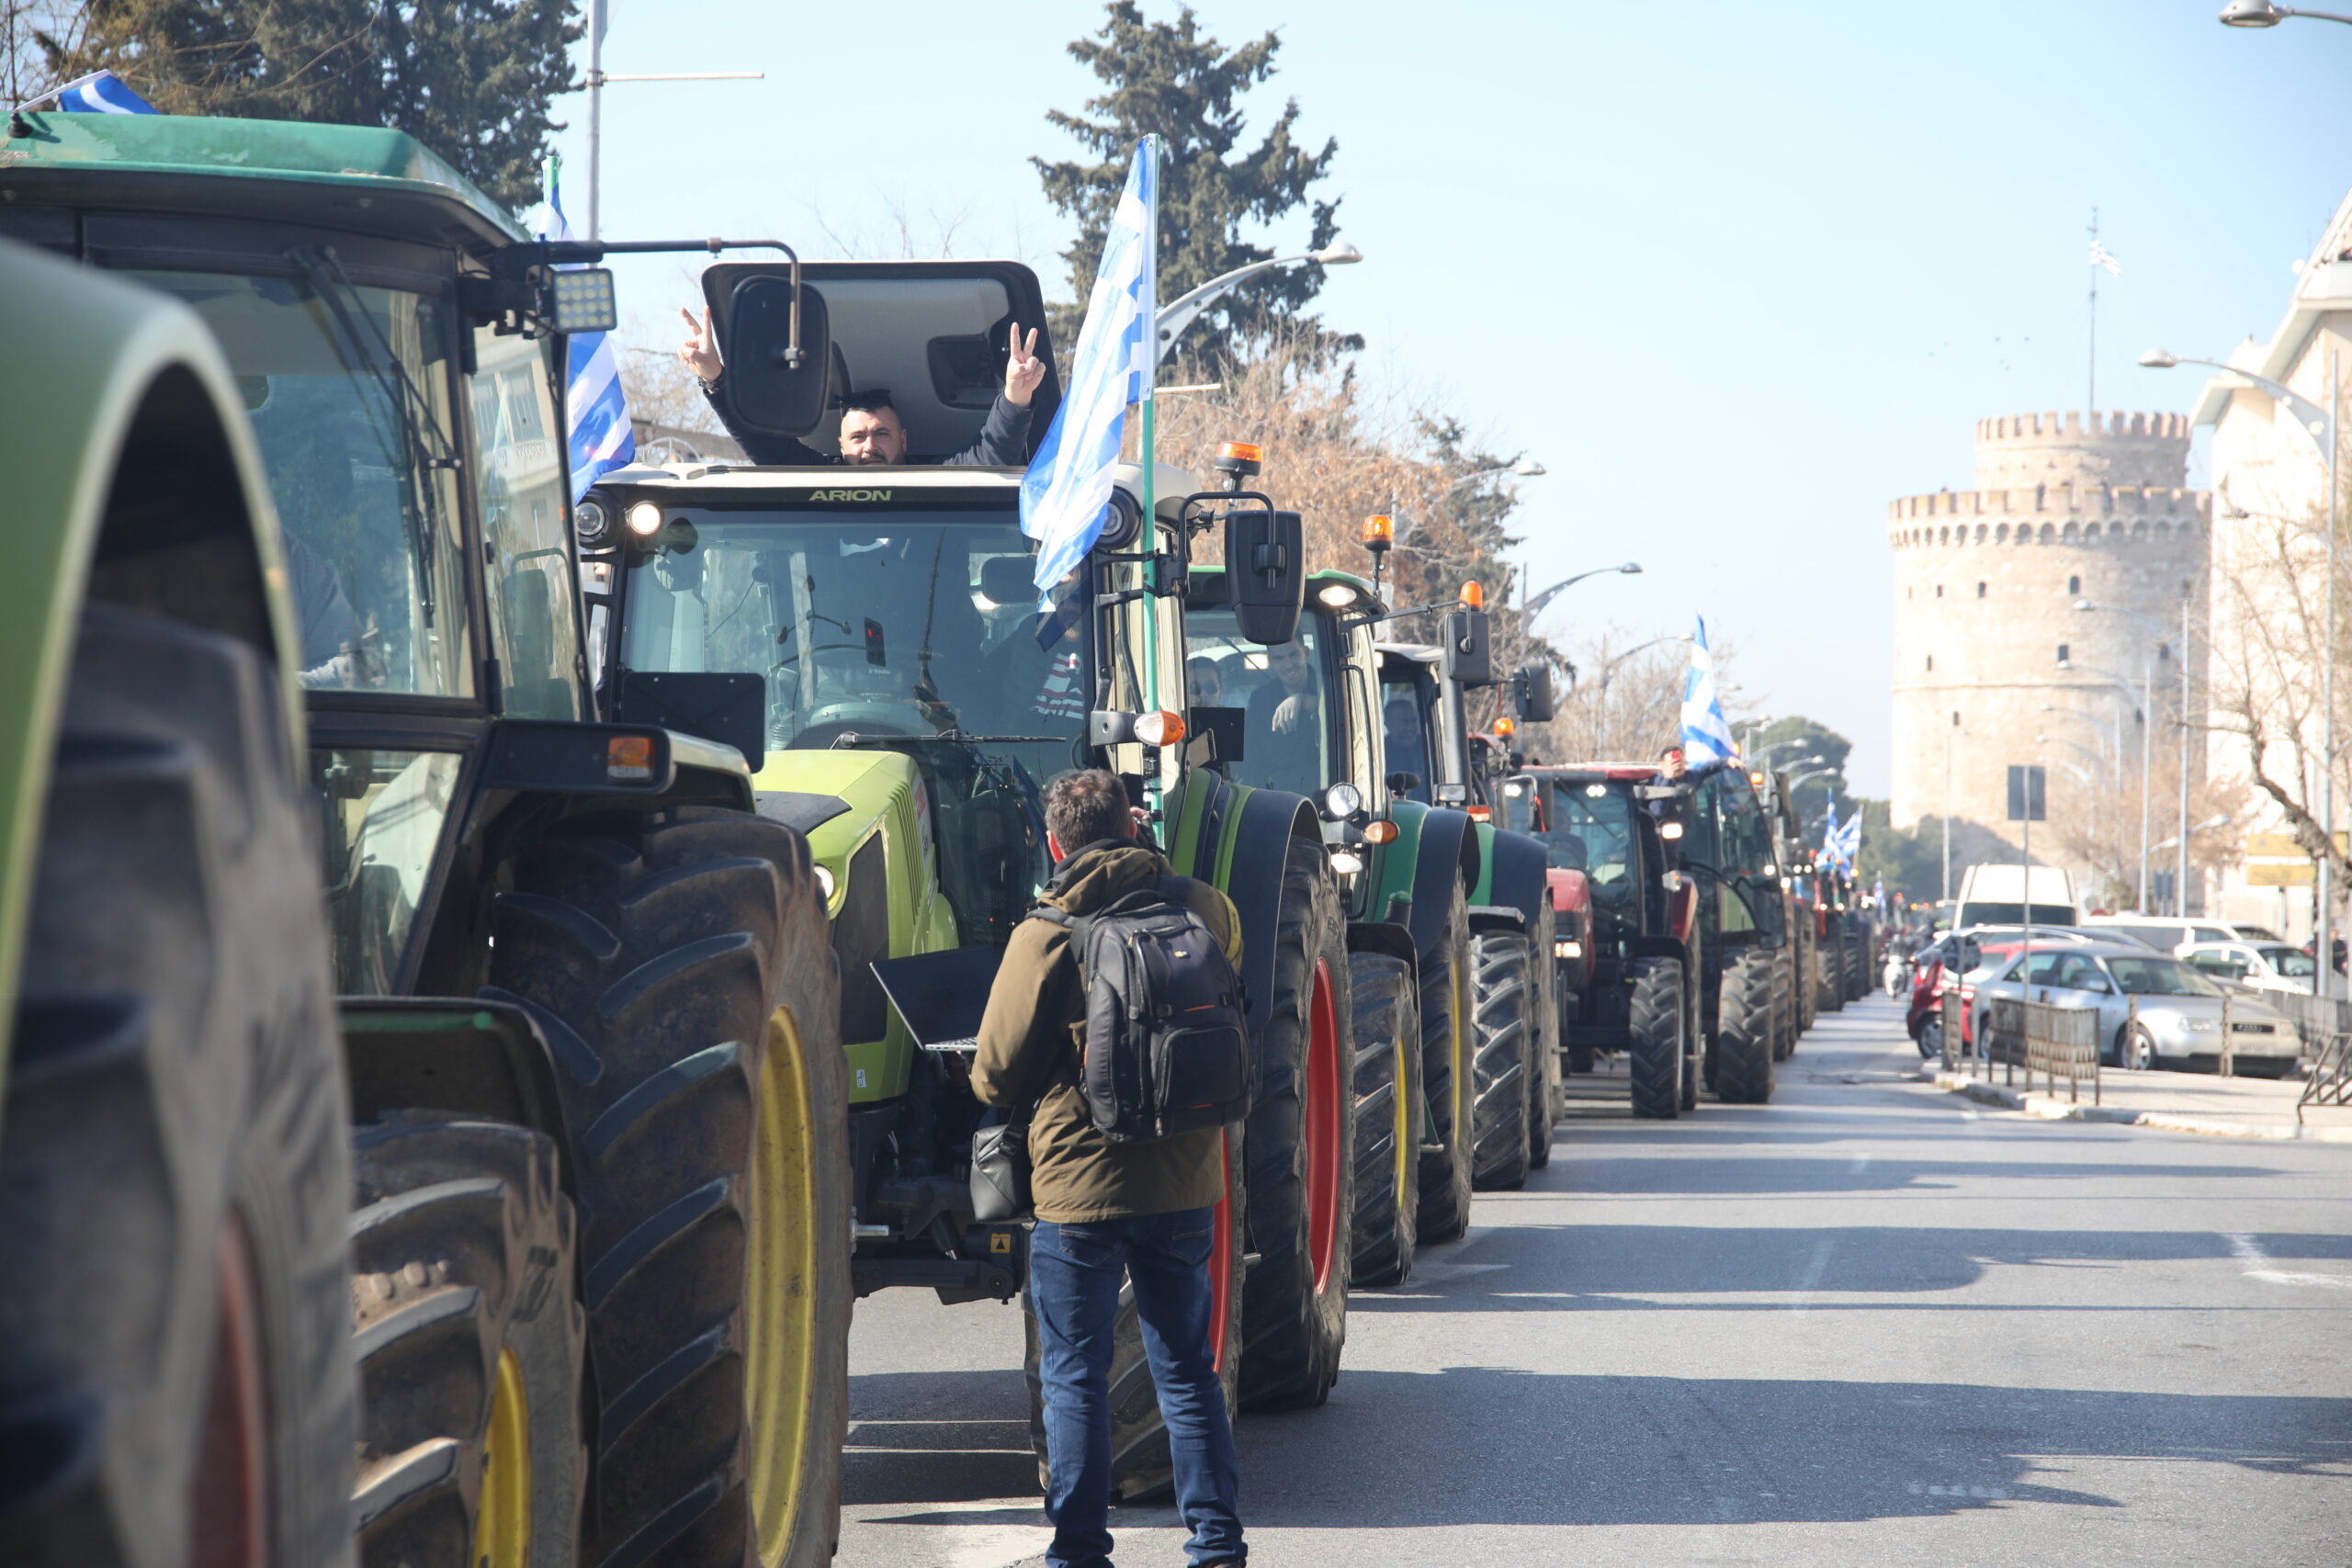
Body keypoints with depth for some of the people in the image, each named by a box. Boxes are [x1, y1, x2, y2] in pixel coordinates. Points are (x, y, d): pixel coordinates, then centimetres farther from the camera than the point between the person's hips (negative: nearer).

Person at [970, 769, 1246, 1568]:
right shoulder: (1205, 910, 0)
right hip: (1184, 1181, 4)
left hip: (1079, 1183, -4)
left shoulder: (1046, 935, -12)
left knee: (1074, 1379, 5)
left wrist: (1020, 1096, 15)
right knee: (1186, 1372, 13)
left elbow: (996, 1074, -6)